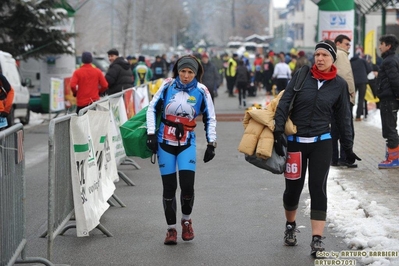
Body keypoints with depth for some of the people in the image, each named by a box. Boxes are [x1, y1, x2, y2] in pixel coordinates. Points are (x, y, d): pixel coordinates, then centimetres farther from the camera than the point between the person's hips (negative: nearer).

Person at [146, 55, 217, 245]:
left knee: (187, 185, -12)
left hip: (187, 143, 0)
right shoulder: (168, 85, -4)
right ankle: (171, 229, 16)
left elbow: (210, 119, 5)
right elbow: (152, 108, 3)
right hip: (165, 142, 0)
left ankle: (186, 221, 16)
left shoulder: (201, 91, -3)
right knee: (169, 187, 2)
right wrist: (151, 133, -4)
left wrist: (211, 144, 1)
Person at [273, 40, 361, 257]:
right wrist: (278, 131, -17)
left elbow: (343, 117, 7)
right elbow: (284, 103, -7)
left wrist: (348, 147, 9)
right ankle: (290, 226, 37)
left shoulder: (339, 84, 0)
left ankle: (317, 241, -6)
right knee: (293, 188, 8)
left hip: (321, 143, 0)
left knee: (318, 188, -7)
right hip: (295, 141, 0)